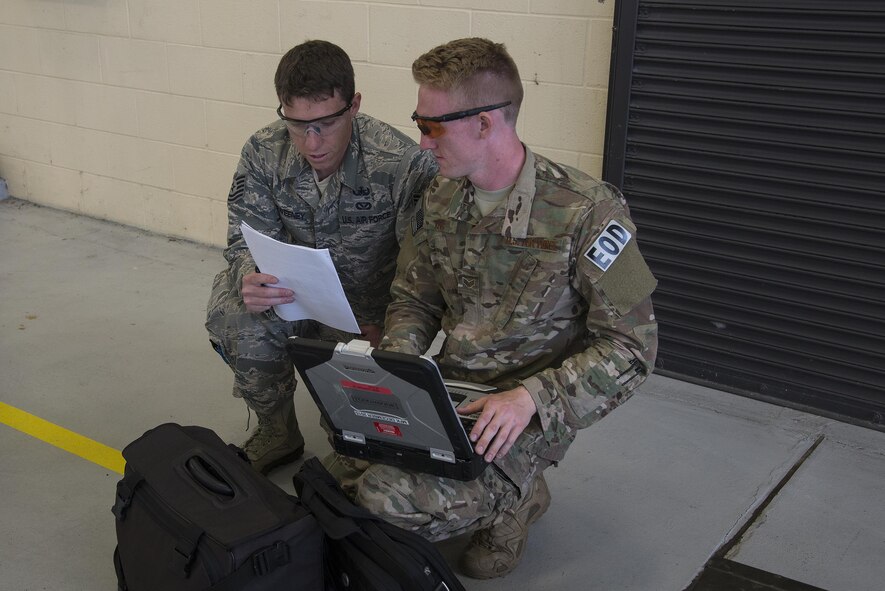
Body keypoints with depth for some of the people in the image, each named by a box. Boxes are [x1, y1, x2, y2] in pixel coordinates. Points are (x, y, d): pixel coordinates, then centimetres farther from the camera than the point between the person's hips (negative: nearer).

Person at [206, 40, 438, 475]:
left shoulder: (405, 165, -24)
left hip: (368, 308, -3)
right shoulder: (263, 153, -11)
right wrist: (250, 280, -33)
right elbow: (246, 241, -9)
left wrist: (383, 327, -33)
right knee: (231, 315, -28)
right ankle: (277, 433, 0)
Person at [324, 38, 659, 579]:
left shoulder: (586, 212, -19)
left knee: (389, 498, -25)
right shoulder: (441, 199, 3)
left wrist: (531, 398, -28)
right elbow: (414, 300, 14)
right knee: (341, 474, -12)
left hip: (529, 413, -6)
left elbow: (632, 346, -16)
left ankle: (516, 496, 6)